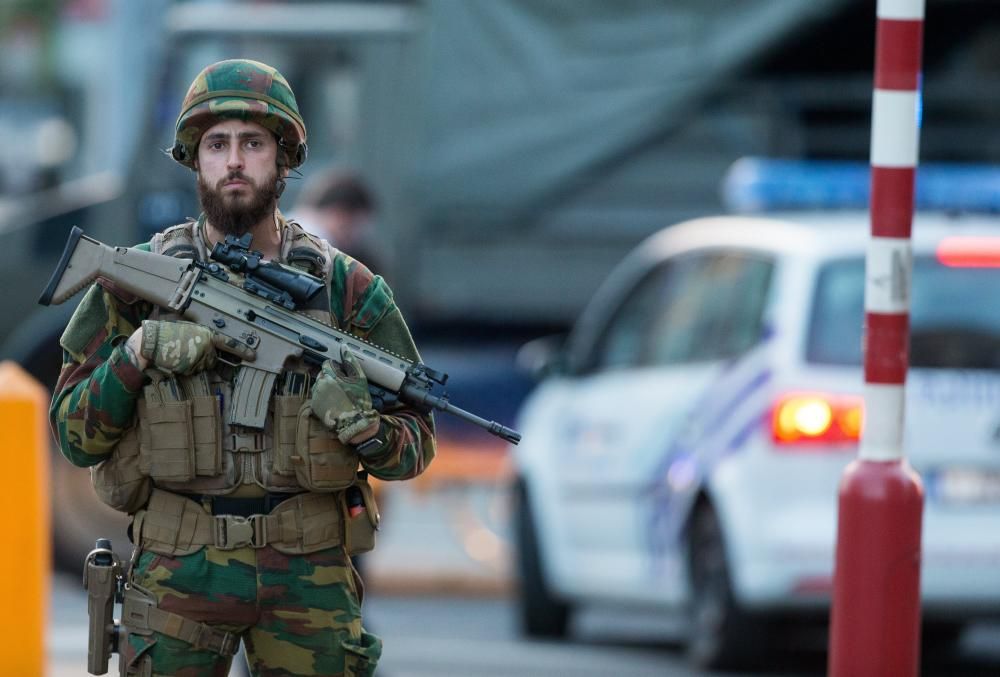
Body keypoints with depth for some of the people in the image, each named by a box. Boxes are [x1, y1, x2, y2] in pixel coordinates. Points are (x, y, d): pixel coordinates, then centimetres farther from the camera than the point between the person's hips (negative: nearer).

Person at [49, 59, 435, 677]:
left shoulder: (348, 288, 2)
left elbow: (416, 446, 5)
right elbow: (76, 435, 2)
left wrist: (364, 428, -17)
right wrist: (138, 356, -14)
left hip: (309, 576, 0)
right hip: (177, 574, 0)